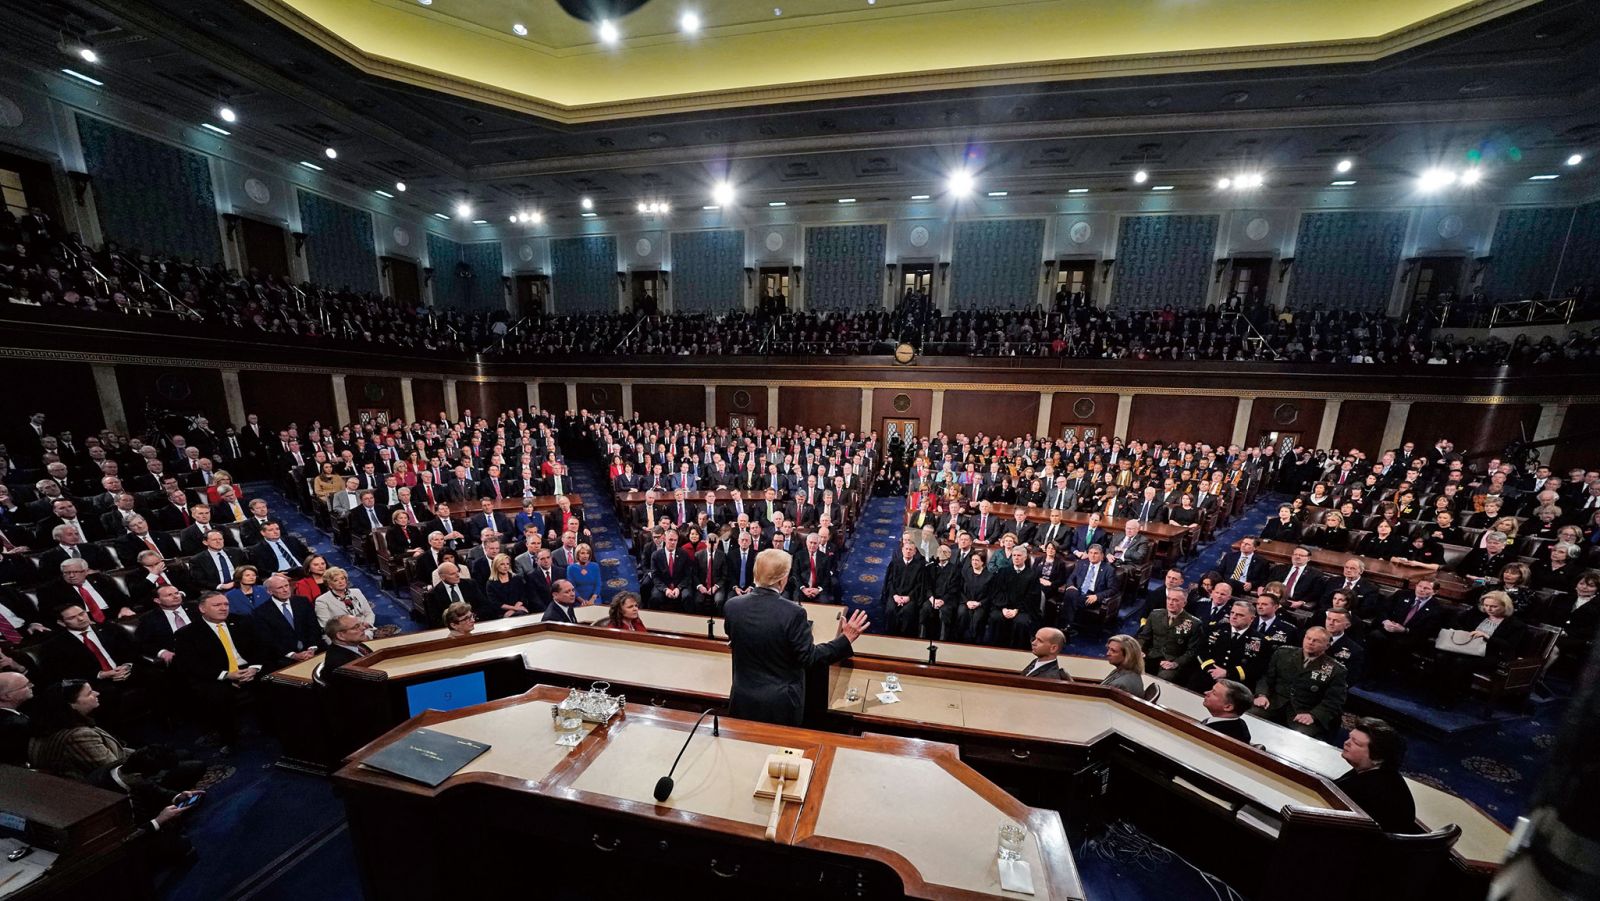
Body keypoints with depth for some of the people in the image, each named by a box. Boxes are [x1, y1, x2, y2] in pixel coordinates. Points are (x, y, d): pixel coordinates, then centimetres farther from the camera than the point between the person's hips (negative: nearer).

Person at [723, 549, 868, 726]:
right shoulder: (793, 613, -25)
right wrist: (846, 639, -12)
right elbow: (809, 658, -18)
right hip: (780, 704, -3)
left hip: (743, 700, 3)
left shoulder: (733, 606, -12)